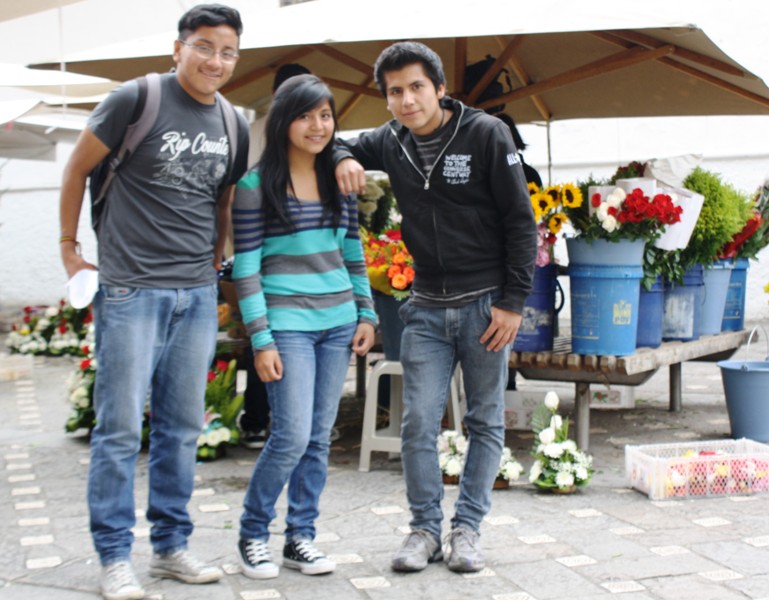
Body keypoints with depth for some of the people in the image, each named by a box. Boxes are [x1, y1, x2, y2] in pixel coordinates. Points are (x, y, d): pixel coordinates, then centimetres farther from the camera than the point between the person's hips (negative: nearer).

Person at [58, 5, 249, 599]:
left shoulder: (234, 126, 10)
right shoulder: (136, 100, -6)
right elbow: (77, 169, 3)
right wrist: (69, 248, 5)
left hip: (197, 295, 5)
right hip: (131, 289, -5)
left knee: (182, 427, 10)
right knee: (121, 427, -2)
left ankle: (171, 546, 22)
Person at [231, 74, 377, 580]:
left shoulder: (339, 181, 10)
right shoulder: (257, 183, -6)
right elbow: (246, 267, -8)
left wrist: (367, 313, 10)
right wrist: (261, 339, -12)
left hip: (337, 323, 5)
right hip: (287, 323, -5)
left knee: (320, 438, 8)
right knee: (292, 436, -9)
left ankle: (301, 538, 20)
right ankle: (252, 534, 12)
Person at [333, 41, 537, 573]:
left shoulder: (486, 134, -9)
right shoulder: (390, 142, 3)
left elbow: (521, 221, -8)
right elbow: (342, 144, 22)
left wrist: (514, 302, -13)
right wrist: (343, 159, -4)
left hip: (486, 304, -3)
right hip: (427, 307, 3)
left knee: (486, 423, 6)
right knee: (419, 423, 1)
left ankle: (468, 527, 18)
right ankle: (426, 528, 14)